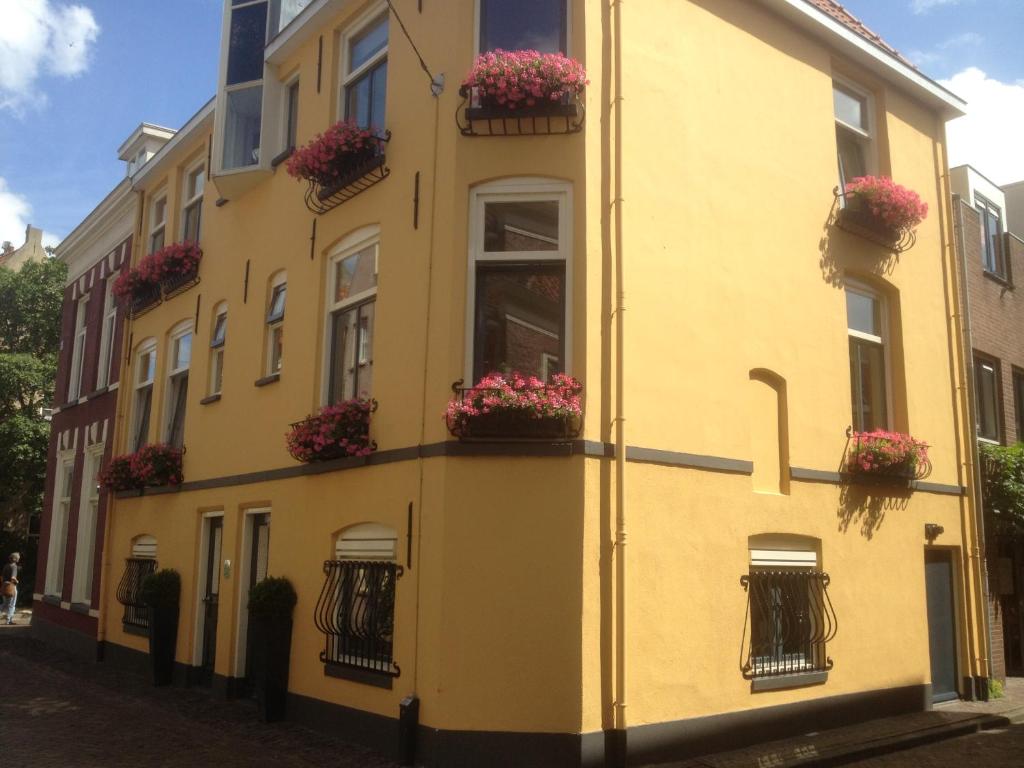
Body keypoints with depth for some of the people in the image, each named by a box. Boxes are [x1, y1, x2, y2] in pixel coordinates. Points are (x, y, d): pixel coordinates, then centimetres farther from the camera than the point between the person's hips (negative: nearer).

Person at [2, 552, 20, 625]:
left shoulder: (6, 566, 8)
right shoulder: (14, 566, -15)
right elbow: (12, 578, -26)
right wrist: (16, 581, -5)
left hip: (5, 586, 7)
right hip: (12, 587, -7)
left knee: (5, 604, 20)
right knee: (11, 605, 3)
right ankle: (9, 620, 5)